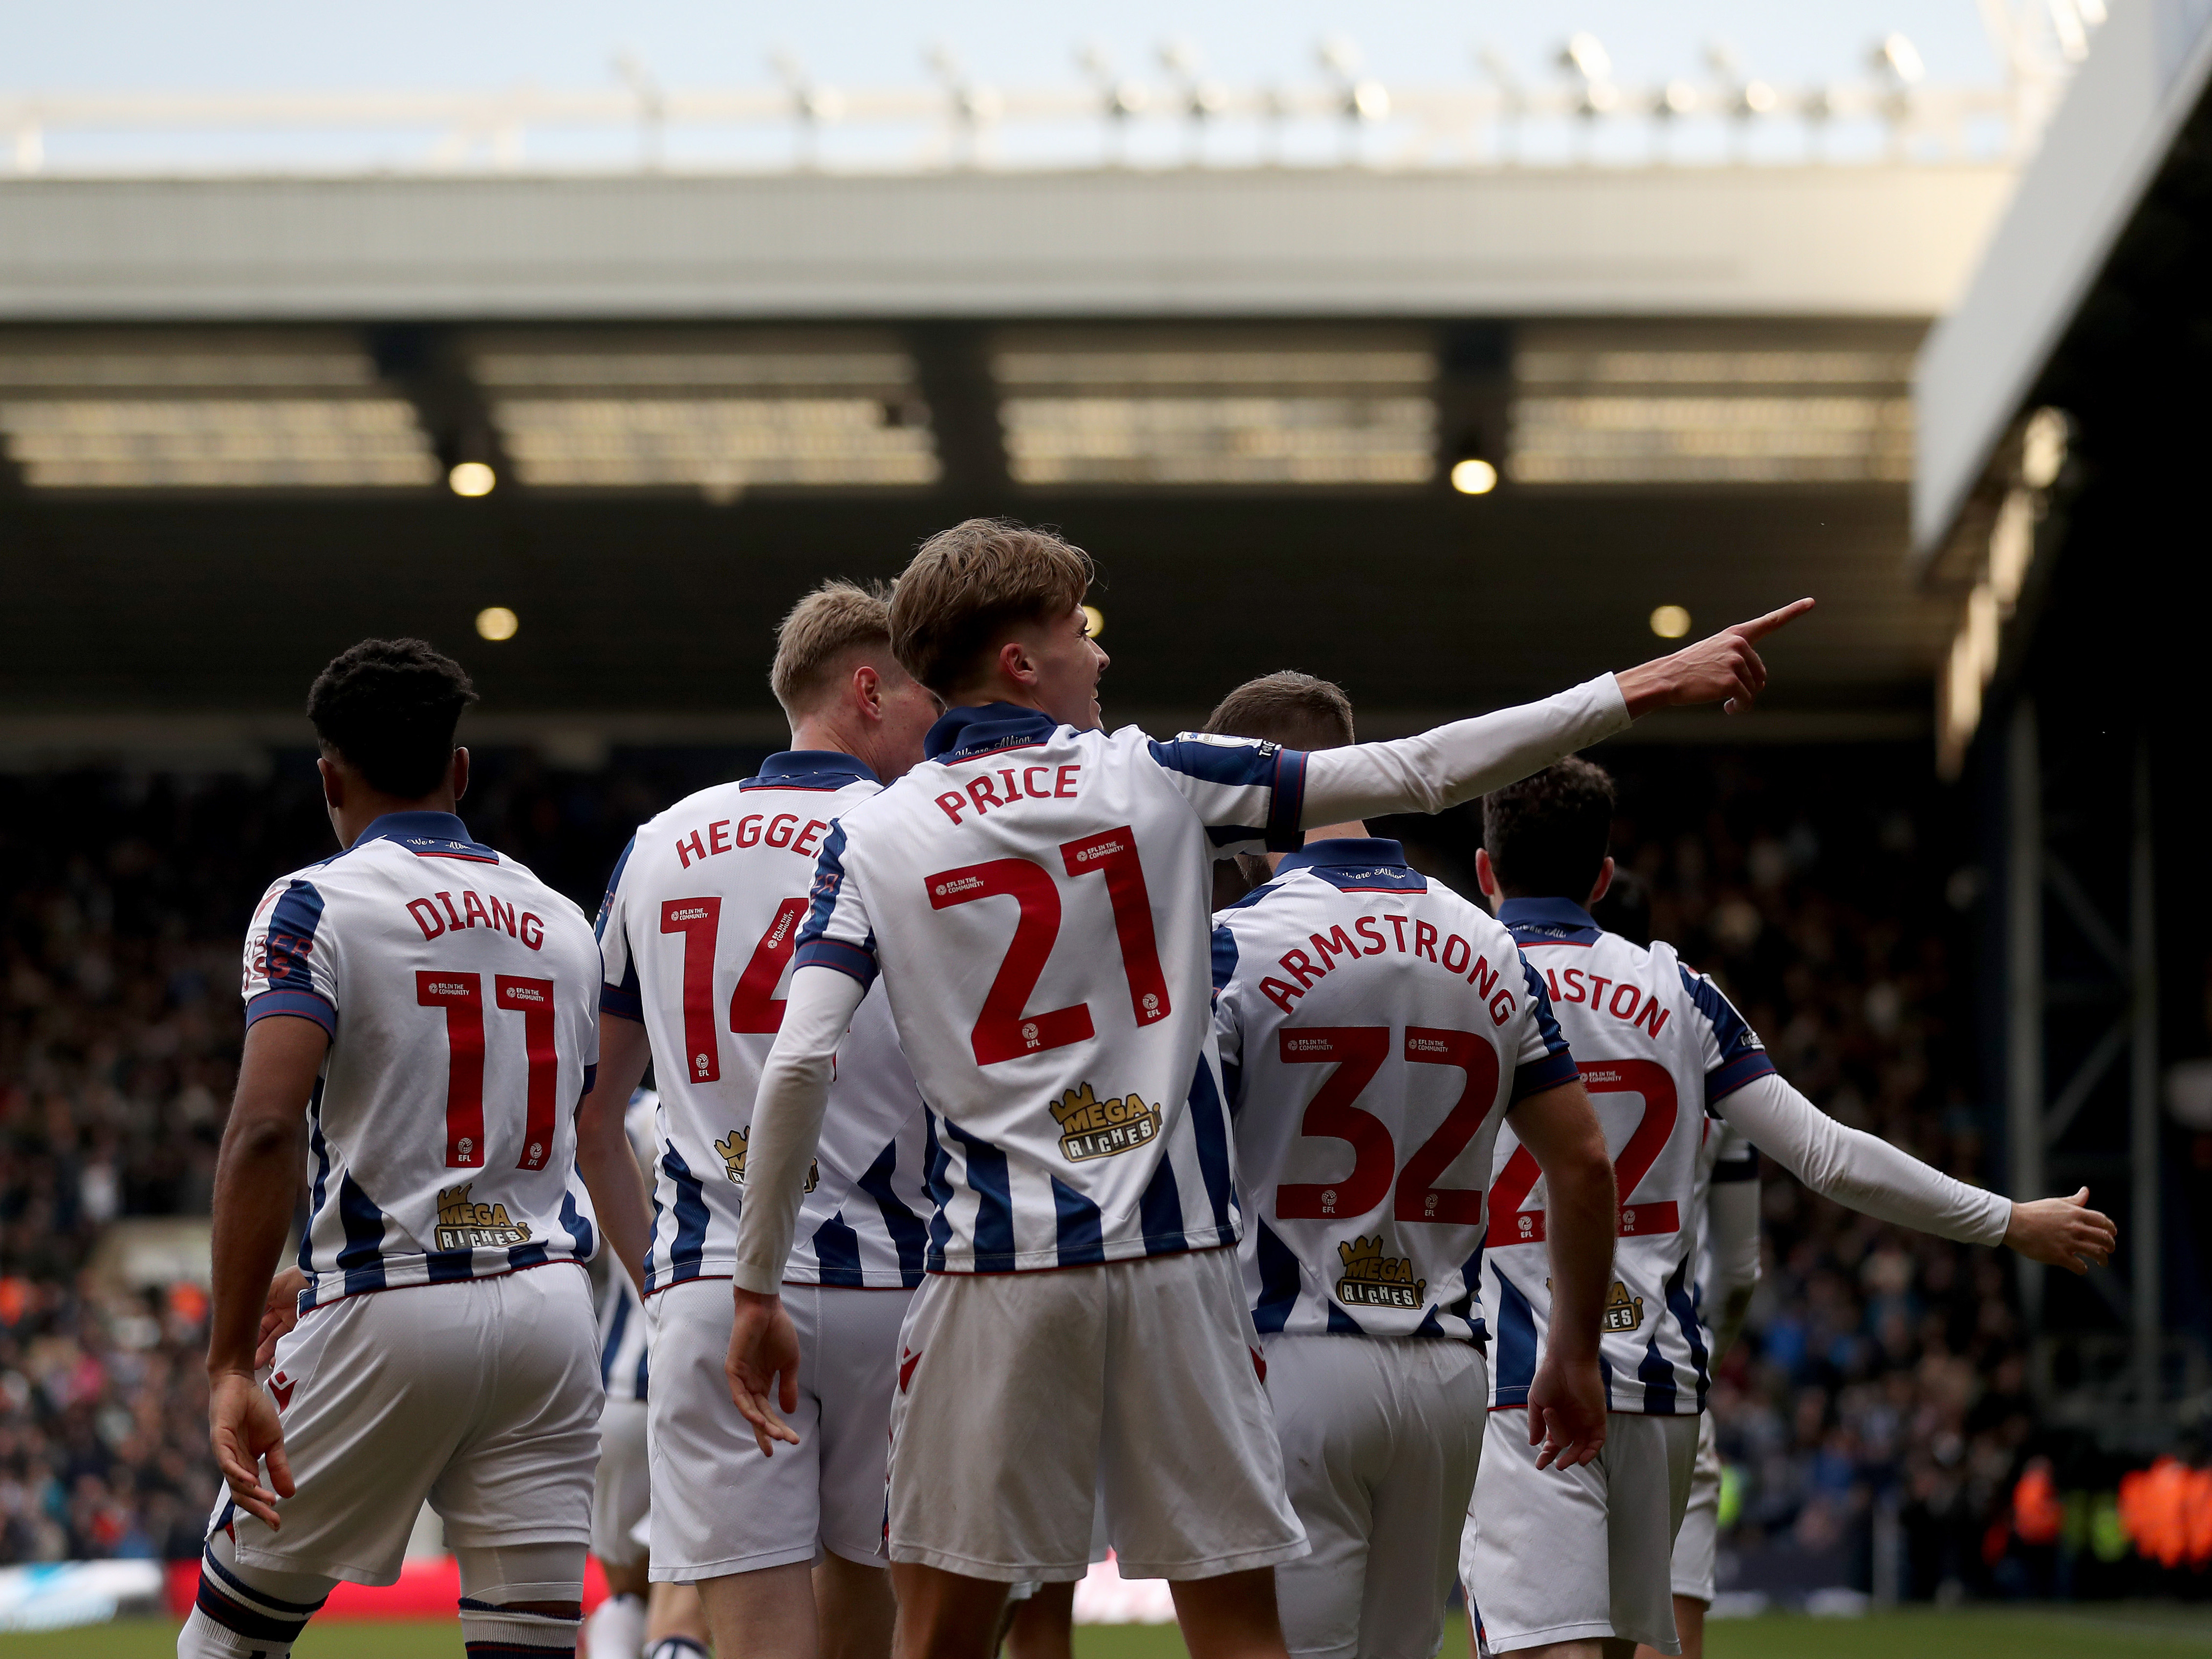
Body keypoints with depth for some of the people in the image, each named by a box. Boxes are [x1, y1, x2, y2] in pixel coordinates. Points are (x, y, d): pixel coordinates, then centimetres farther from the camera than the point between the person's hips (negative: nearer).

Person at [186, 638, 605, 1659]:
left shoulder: (316, 906, -4)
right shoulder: (561, 923, 15)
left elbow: (265, 1131, -18)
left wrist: (230, 1364, -19)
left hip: (392, 1313, -4)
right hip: (550, 1300, 4)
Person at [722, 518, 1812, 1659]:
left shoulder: (868, 840, 2)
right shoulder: (1155, 780, 2)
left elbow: (797, 1065, -8)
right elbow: (1417, 773, 2)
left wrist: (757, 1290, -1)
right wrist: (1642, 689, 7)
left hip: (994, 1275, 0)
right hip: (1174, 1263, 0)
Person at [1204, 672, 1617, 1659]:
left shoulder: (1233, 944, -7)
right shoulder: (1488, 950, 9)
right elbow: (1582, 1164, 10)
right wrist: (1574, 1353, 20)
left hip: (1292, 1362, -5)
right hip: (1447, 1367, 5)